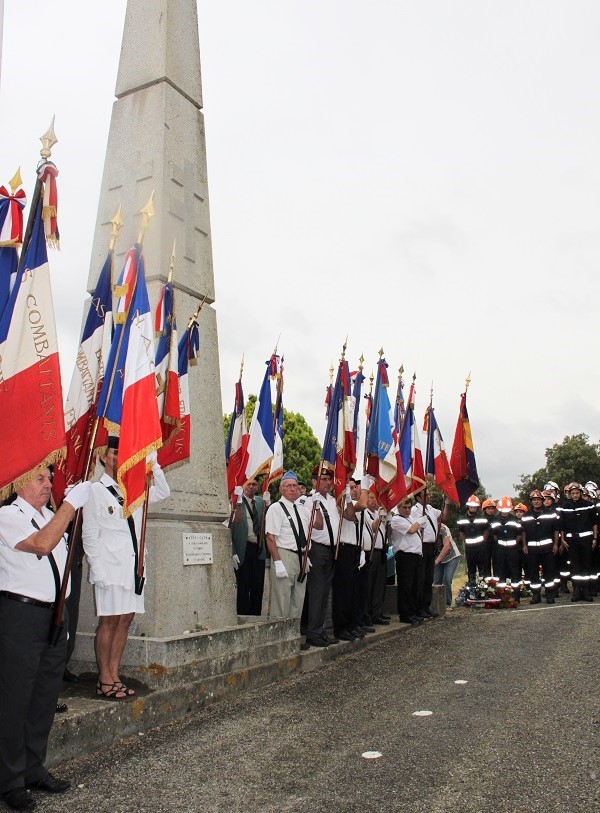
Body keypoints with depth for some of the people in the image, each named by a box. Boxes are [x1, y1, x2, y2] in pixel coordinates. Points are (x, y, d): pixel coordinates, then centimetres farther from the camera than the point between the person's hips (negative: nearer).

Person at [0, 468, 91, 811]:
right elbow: (42, 544, -26)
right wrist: (71, 502, -22)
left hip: (55, 614, 8)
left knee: (46, 696, 14)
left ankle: (34, 770, 28)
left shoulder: (51, 516, 14)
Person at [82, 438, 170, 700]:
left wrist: (154, 465, 5)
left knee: (125, 619, 7)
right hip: (110, 566, -6)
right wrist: (98, 568, -11)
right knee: (109, 621, -2)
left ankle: (114, 677, 15)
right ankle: (104, 681, 8)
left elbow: (163, 492, 17)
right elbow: (89, 534, -5)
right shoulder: (96, 491, -3)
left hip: (133, 564, 6)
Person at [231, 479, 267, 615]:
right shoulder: (236, 502, -7)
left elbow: (267, 522, 1)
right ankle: (243, 618, 12)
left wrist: (267, 503, -7)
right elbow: (231, 527, -13)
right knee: (244, 586, 1)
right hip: (243, 549, -5)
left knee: (258, 585, 10)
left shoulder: (260, 501, 11)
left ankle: (256, 616, 20)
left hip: (259, 549, 5)